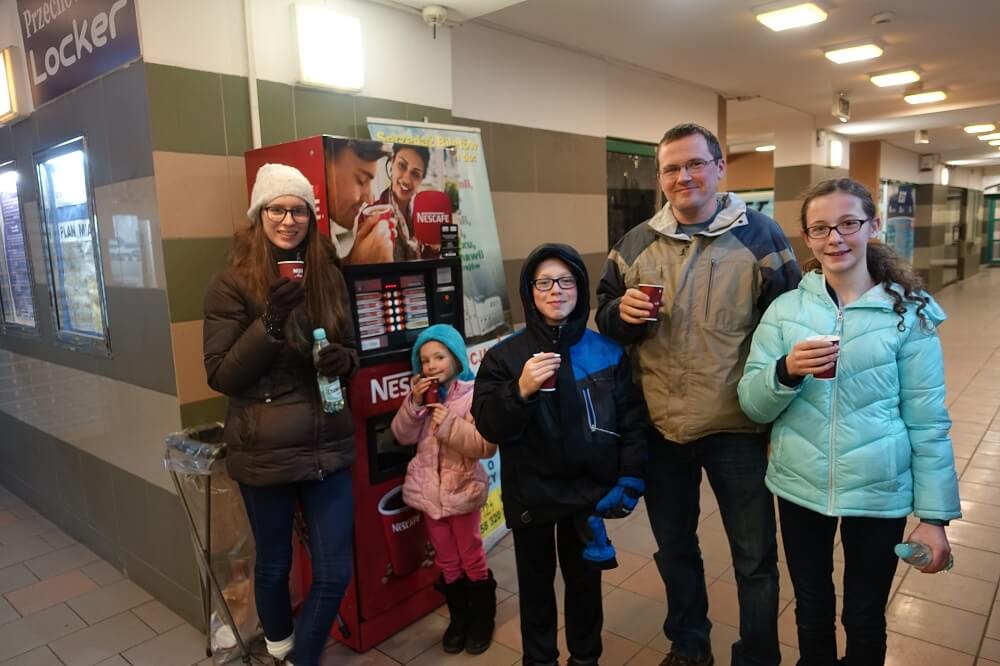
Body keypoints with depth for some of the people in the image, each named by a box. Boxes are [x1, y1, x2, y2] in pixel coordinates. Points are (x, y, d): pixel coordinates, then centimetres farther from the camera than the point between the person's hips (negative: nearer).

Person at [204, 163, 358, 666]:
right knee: (274, 563, 17)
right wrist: (271, 322, -24)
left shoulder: (329, 277, 5)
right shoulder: (231, 285, -8)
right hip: (264, 451, -3)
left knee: (335, 572, 6)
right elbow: (220, 376, -11)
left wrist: (343, 361, -10)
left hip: (327, 446, 4)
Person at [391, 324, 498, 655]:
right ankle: (458, 618, 33)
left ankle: (482, 618, 30)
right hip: (429, 489, 5)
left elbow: (487, 446, -21)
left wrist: (450, 425, -29)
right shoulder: (423, 395, 3)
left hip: (463, 489, -5)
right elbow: (403, 436, -3)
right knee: (447, 560, 16)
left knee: (472, 558, 12)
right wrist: (414, 404, -17)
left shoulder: (474, 395, -15)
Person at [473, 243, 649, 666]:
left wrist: (630, 479, -7)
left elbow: (632, 420, -1)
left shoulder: (607, 352, -4)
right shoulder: (505, 355, -7)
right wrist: (520, 390, -26)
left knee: (585, 580, 18)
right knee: (535, 582, 17)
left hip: (589, 491, 1)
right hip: (530, 495, 0)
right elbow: (488, 426, -11)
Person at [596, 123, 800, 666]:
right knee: (674, 549, 20)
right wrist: (622, 313, -14)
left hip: (739, 427, -2)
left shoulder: (760, 235, -5)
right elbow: (605, 318, 10)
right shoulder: (635, 244, 3)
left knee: (755, 557, 12)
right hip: (660, 427, 3)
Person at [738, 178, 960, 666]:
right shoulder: (785, 309, -4)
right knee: (811, 610, 19)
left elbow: (927, 421, -4)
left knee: (864, 617, 17)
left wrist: (934, 515, -3)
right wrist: (786, 371, -24)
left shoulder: (908, 313, -7)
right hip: (799, 487, 1)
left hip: (879, 491, -1)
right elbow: (752, 406, -5)